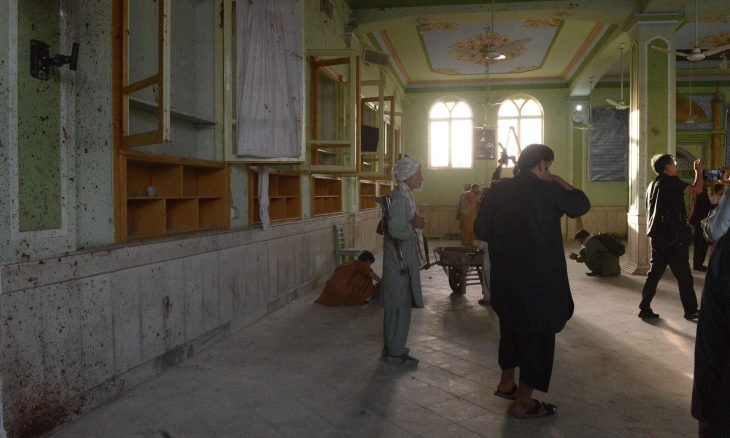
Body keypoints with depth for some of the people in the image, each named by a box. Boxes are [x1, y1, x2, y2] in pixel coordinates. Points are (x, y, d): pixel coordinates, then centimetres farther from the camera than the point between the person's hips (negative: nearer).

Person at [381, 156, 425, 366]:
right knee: (400, 305, -2)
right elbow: (396, 230, -27)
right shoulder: (400, 197, -18)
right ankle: (395, 352, 8)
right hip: (400, 260, -10)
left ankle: (392, 346, 26)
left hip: (403, 259, 10)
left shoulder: (404, 196, 12)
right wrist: (415, 226, -12)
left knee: (396, 305, 16)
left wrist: (415, 223, 1)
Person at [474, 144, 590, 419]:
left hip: (504, 277, 6)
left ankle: (506, 383, 38)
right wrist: (559, 181, 12)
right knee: (538, 334, 6)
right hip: (540, 278, -6)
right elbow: (582, 205, 3)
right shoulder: (547, 190, -12)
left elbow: (481, 231, 7)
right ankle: (523, 403, 14)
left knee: (512, 327, 24)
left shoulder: (496, 191, 1)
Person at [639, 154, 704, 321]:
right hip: (672, 236, -8)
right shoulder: (670, 181, -9)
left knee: (654, 273, 8)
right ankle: (691, 311, 11)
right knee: (684, 276, 3)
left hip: (657, 236, 8)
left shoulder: (653, 184, 17)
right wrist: (699, 171, -4)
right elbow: (696, 190, -19)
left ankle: (645, 309, 6)